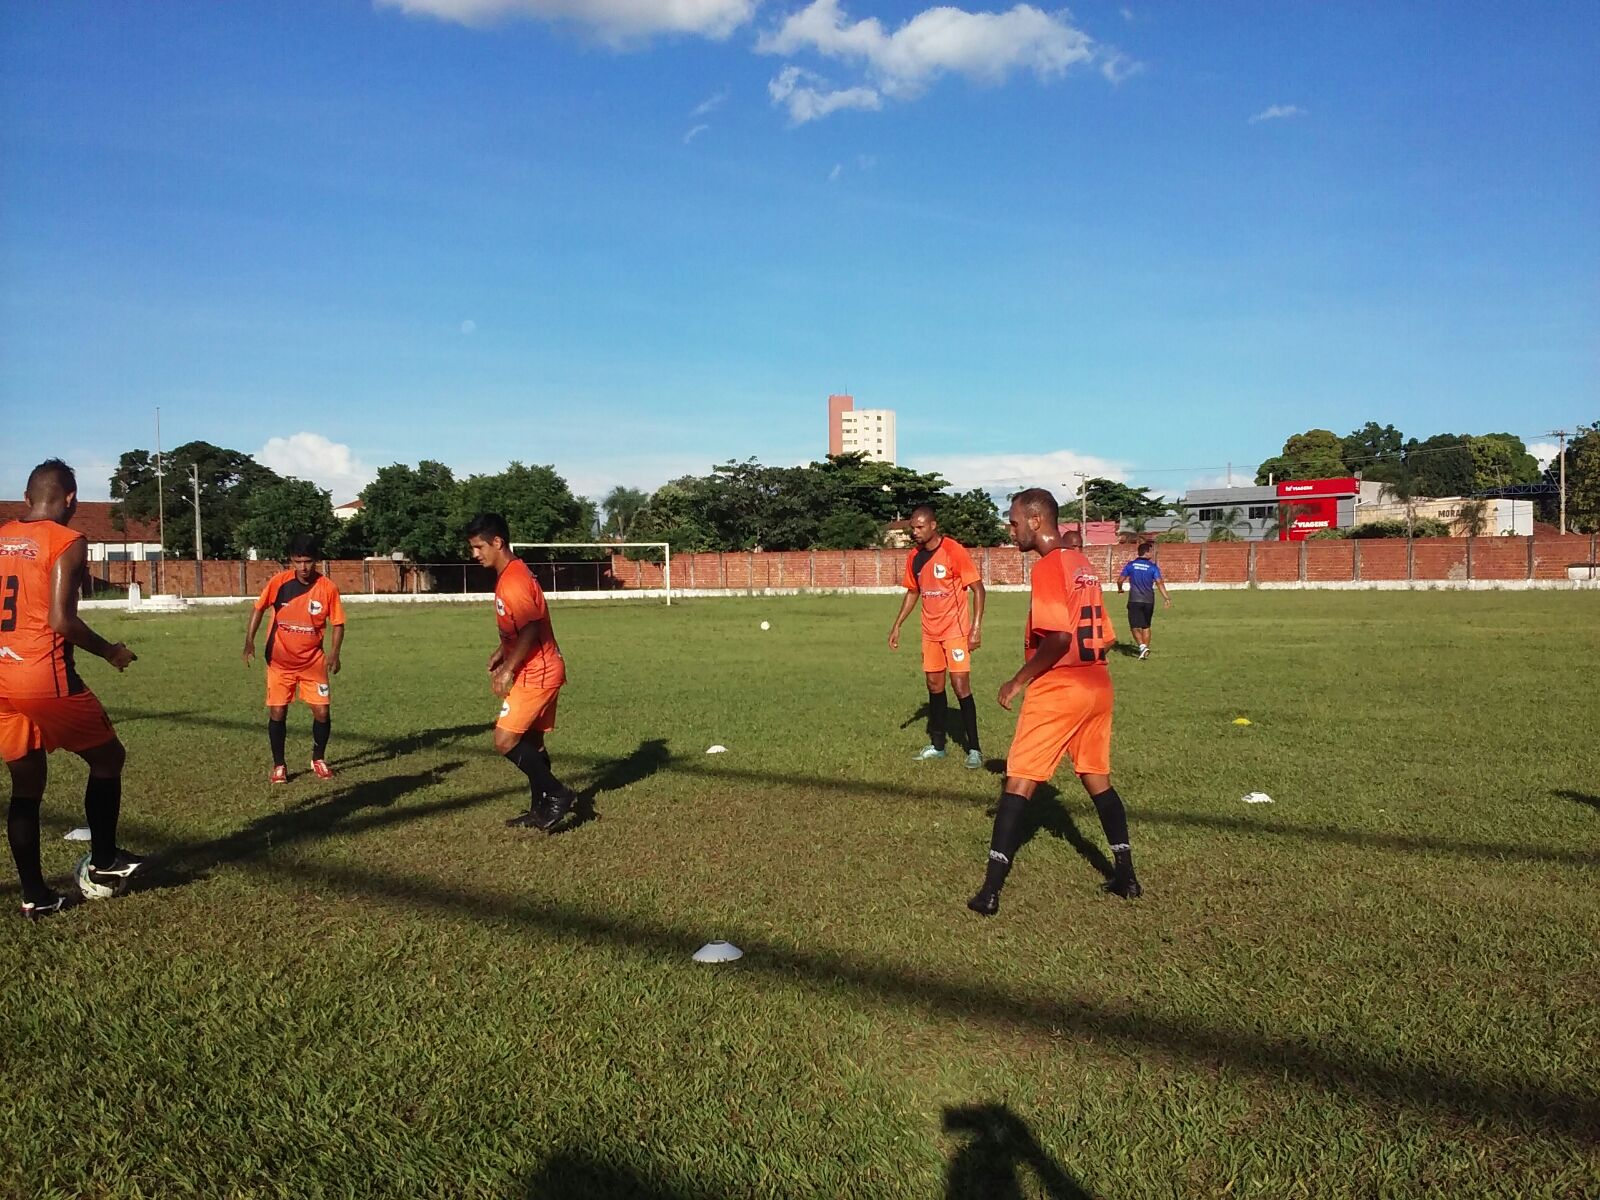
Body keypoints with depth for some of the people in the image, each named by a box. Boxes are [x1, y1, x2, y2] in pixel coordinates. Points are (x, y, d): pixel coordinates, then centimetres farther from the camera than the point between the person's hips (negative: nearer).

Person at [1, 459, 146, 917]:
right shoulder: (67, 543, -9)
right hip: (45, 677, -7)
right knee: (107, 758, 14)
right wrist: (110, 651, -2)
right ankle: (103, 863, 19)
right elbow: (61, 620, -17)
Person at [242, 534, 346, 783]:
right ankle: (279, 765, 17)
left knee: (323, 712, -2)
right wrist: (249, 640, -8)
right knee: (277, 713, 0)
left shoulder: (327, 587, -12)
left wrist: (334, 653, -17)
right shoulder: (279, 582, -12)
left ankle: (318, 760, 21)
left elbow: (337, 623, -4)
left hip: (313, 661, 0)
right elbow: (259, 608, 2)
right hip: (280, 660, 0)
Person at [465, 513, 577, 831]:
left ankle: (557, 795, -4)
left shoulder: (513, 580, -19)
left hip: (535, 674, -10)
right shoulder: (511, 575, 14)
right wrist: (502, 654, 15)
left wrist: (508, 669, -20)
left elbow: (530, 629, -26)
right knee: (531, 742, 14)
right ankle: (541, 810, 22)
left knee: (505, 741, -10)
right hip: (541, 671, 10)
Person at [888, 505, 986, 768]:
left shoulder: (954, 551, -14)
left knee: (961, 685, -9)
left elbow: (978, 589, -13)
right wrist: (897, 625, 13)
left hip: (956, 629, -6)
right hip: (930, 632, 6)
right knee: (934, 686, 11)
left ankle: (974, 749, -2)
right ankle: (937, 745, 22)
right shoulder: (914, 557, 5)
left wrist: (976, 626, -20)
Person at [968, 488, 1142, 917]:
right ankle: (1125, 876, 23)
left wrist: (1019, 680, -13)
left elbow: (1059, 636, -23)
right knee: (1098, 780, 19)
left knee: (1017, 784, -4)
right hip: (1098, 686, 8)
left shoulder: (1048, 567, -12)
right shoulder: (1084, 565, 13)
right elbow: (1106, 637, 15)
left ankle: (990, 891, -3)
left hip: (1057, 689, -8)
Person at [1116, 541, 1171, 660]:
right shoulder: (1153, 566, -2)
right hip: (1149, 600, 1)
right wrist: (1166, 598, -13)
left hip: (1134, 600, -1)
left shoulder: (1131, 565, 1)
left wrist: (1120, 590, 25)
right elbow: (1159, 583, -12)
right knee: (1146, 626, 16)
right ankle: (1146, 648, 18)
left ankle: (1142, 646, -21)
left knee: (1135, 627, -1)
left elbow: (1120, 580, 4)